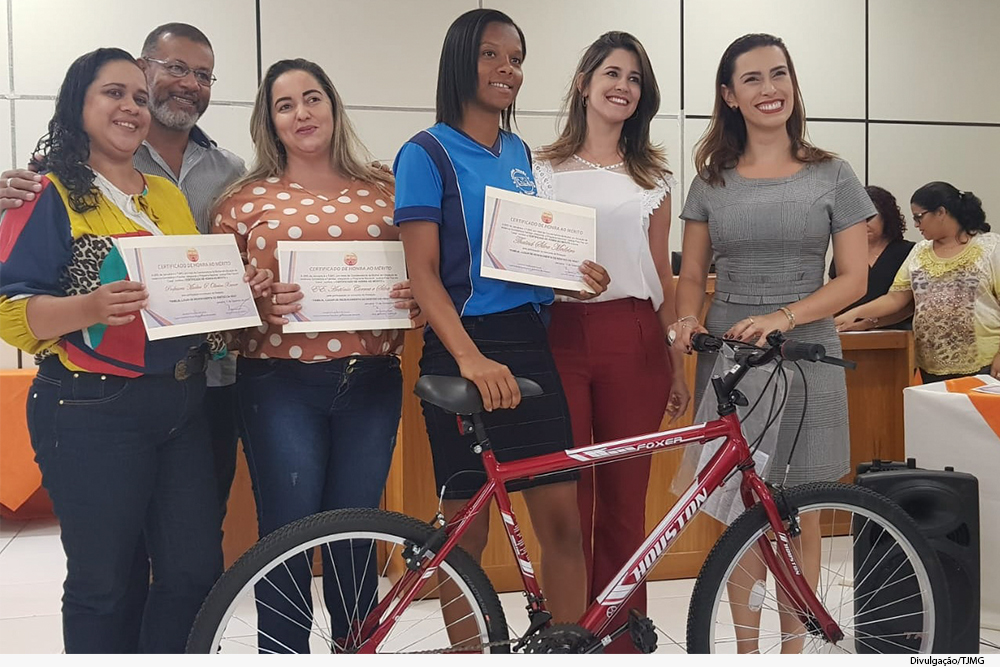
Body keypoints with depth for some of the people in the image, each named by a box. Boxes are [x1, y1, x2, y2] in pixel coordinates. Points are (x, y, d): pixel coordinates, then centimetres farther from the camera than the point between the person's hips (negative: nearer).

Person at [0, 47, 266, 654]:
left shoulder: (169, 194, 15)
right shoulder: (50, 194, -3)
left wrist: (242, 291, 2)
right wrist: (91, 308, -28)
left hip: (182, 405, 6)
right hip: (91, 414, -5)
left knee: (195, 570, 6)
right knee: (105, 583, 4)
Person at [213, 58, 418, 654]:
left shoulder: (382, 191, 10)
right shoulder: (247, 199, 5)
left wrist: (417, 301, -5)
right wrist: (259, 305, -14)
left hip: (371, 381, 2)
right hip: (282, 385, -2)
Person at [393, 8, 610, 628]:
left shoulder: (522, 153, 14)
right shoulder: (427, 153, -4)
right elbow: (423, 270, -12)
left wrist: (578, 276, 0)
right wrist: (470, 358, -25)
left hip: (529, 344, 5)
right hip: (463, 350, -5)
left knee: (562, 518, 3)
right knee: (468, 528, 2)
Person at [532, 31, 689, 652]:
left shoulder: (652, 176, 13)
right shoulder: (544, 169, 9)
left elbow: (663, 276, 12)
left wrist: (678, 364, 9)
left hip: (633, 341, 1)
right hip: (561, 337, -1)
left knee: (625, 505, 3)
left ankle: (621, 637, 15)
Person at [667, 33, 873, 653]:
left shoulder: (832, 175, 2)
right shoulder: (713, 180, 8)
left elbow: (854, 278, -2)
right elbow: (693, 273, 11)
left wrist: (784, 316, -18)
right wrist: (688, 319, -10)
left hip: (806, 355, -1)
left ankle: (794, 645, 19)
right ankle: (746, 646, 17)